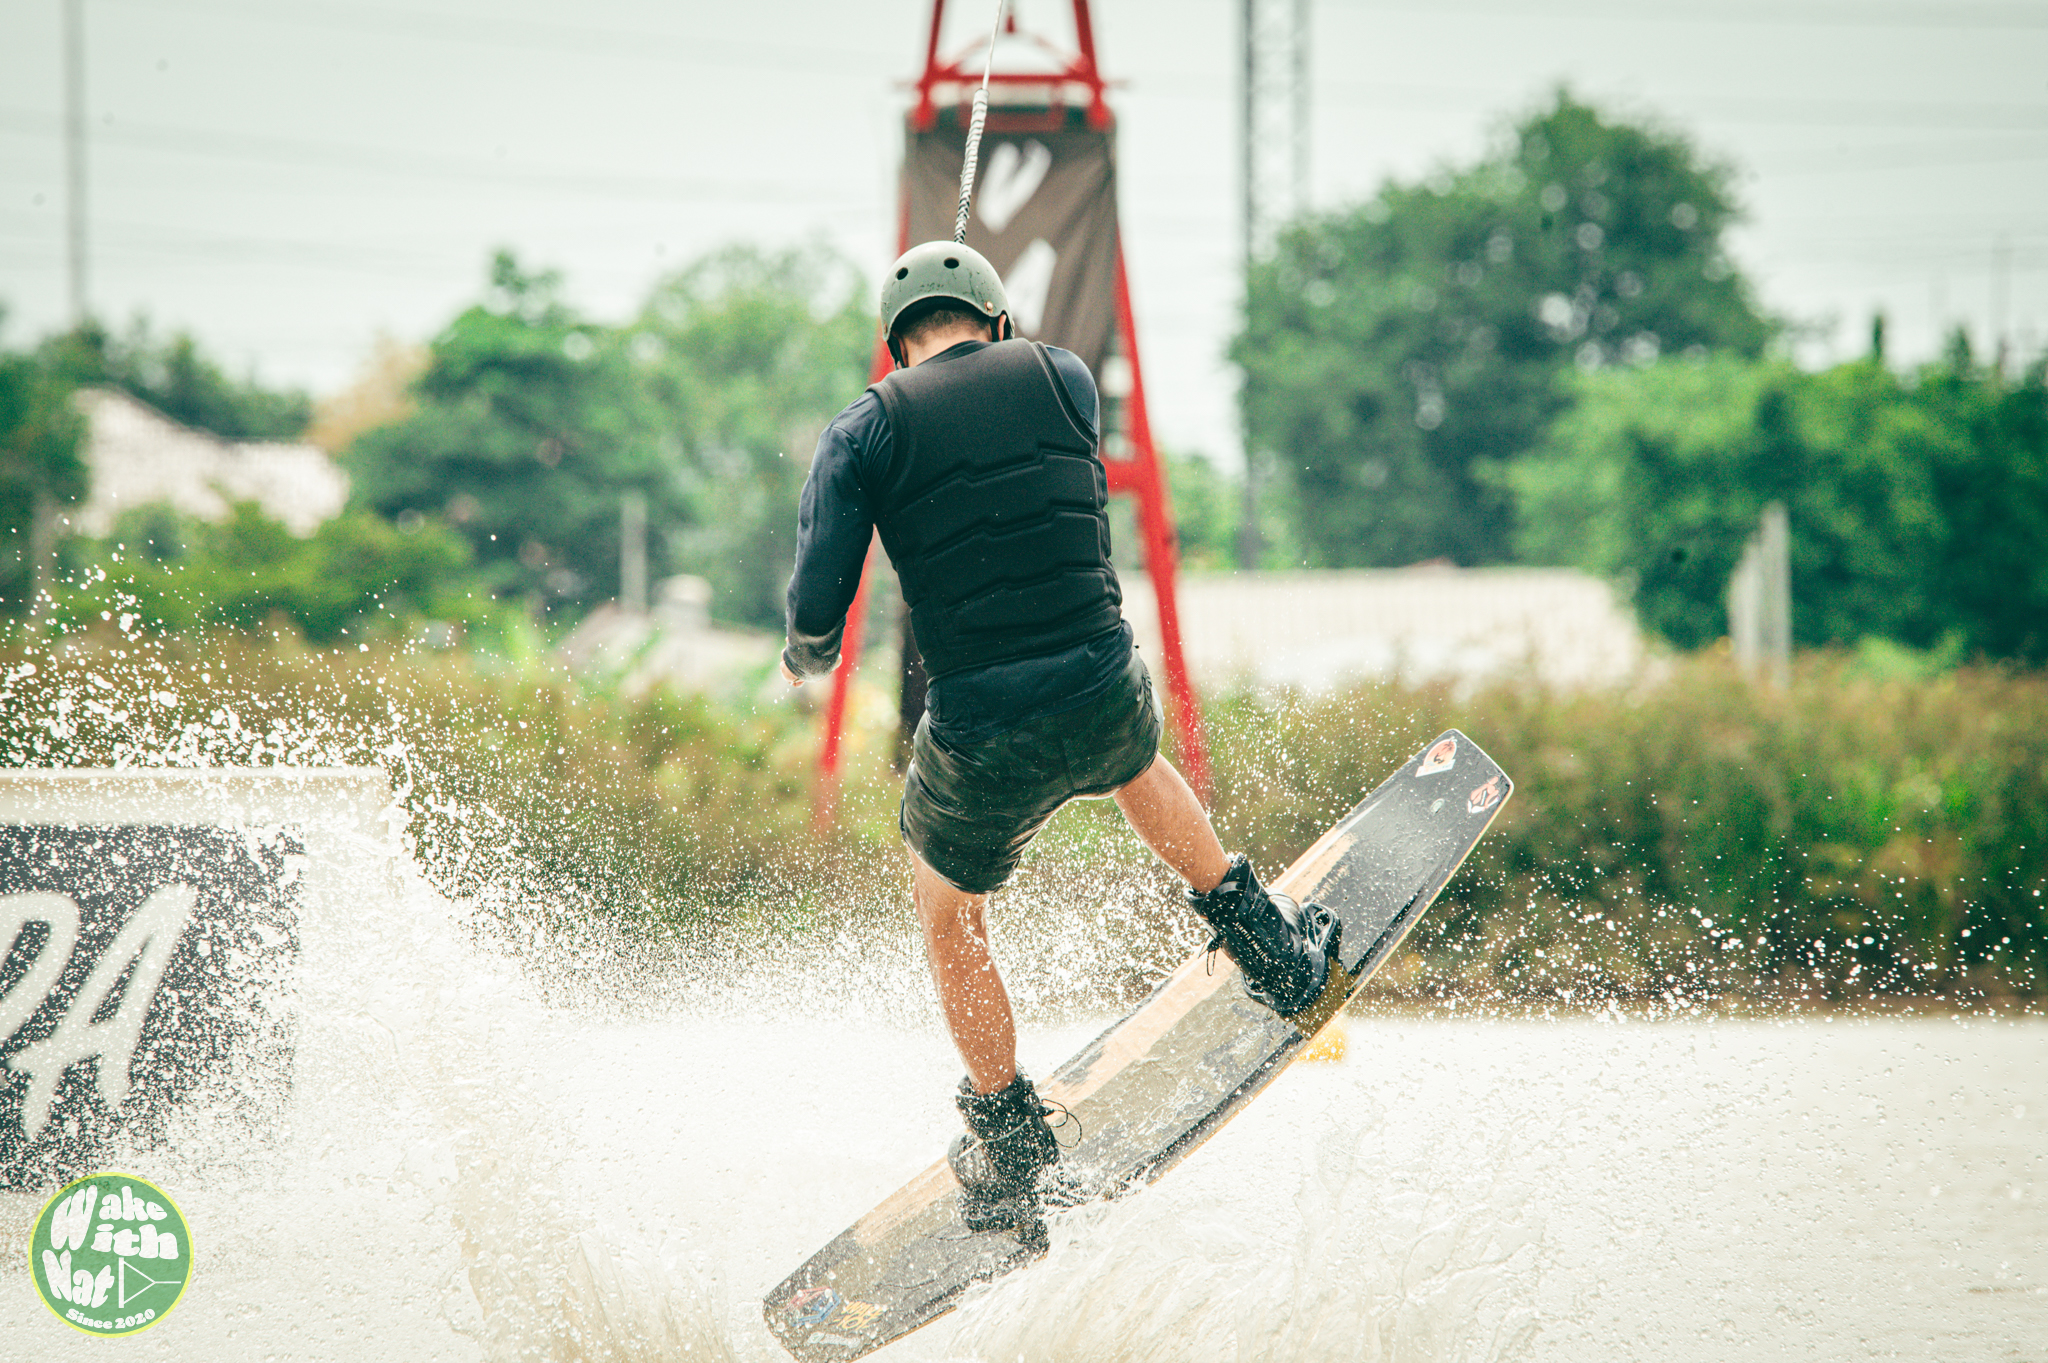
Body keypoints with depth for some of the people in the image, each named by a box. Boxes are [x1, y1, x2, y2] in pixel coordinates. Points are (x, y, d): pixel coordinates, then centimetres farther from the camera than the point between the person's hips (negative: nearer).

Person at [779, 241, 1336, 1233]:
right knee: (1133, 759, 40)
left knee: (947, 917, 25)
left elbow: (819, 606, -9)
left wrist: (807, 656, 14)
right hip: (1106, 695, 3)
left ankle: (1011, 1158, 32)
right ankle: (1275, 954, 45)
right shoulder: (1063, 373, 4)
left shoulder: (868, 430, -4)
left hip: (983, 738, -3)